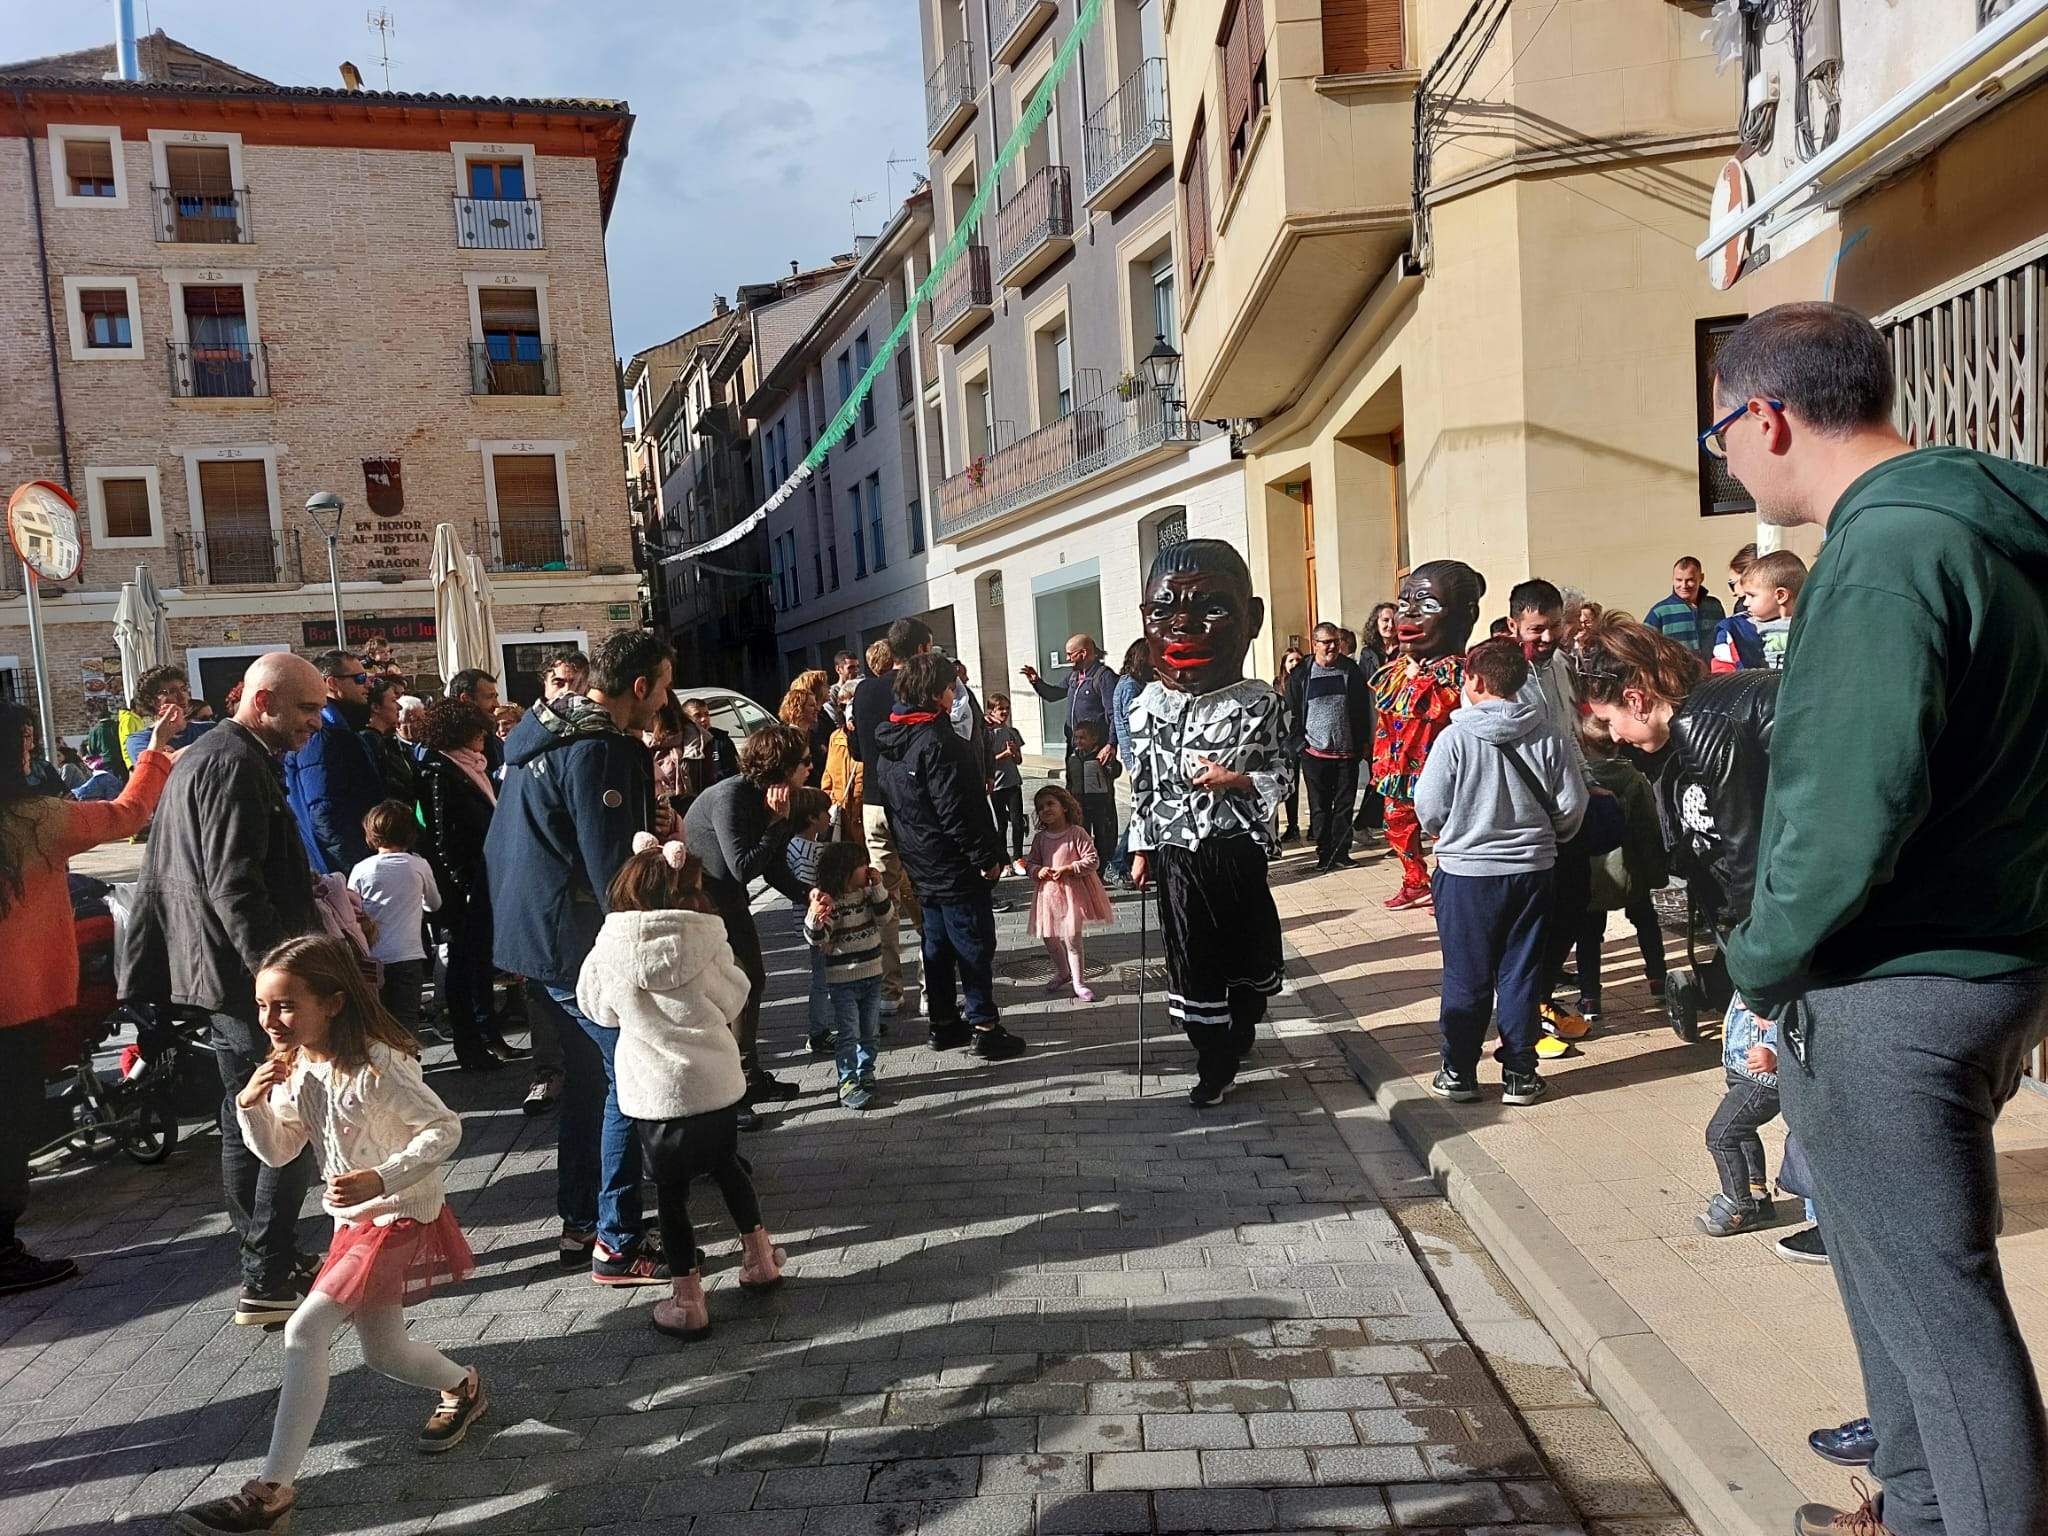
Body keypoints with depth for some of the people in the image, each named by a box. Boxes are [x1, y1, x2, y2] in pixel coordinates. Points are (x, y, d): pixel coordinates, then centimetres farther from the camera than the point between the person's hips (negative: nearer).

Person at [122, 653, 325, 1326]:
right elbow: (235, 889, -24)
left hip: (219, 970, 11)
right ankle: (266, 1282, 1)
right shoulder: (236, 766, -17)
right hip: (247, 976, -11)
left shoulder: (201, 757, 17)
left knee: (247, 1121, 16)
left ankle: (269, 1263, 26)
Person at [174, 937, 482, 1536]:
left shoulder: (377, 1065, -25)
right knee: (384, 1352, 18)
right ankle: (463, 1387, 45)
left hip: (400, 1218, -9)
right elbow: (277, 1153, 7)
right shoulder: (297, 1068, 0)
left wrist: (380, 1181, -34)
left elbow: (444, 1129, -23)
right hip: (355, 1219, 9)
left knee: (305, 1331, -16)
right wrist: (251, 1105, -10)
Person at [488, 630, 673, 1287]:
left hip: (534, 935, 10)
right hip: (579, 945, -10)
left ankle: (579, 1222, 30)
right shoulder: (597, 751, -21)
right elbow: (612, 872, -22)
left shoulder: (543, 731, 11)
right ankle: (617, 1244, 5)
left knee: (587, 1076, 20)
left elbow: (503, 844, 20)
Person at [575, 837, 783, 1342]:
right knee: (726, 1165, 24)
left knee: (671, 1190, 11)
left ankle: (687, 1300, 18)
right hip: (716, 1080, 2)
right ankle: (759, 1257, 37)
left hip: (654, 1091, -2)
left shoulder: (610, 948, -9)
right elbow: (734, 999, 3)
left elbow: (598, 1010, 7)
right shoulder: (706, 937, -9)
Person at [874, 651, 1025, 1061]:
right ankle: (986, 1029, 4)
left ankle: (943, 1024, 25)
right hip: (957, 869, -9)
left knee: (938, 944, 17)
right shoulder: (937, 743, -22)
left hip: (923, 868, 9)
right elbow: (956, 812, -23)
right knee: (975, 947, 0)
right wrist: (986, 858, -16)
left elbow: (889, 802, 15)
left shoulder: (890, 744, 7)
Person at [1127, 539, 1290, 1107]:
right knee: (1192, 958, 6)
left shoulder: (1258, 702, -6)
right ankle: (1214, 1064, 19)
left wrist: (1235, 779, -19)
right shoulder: (1149, 707, 0)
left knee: (1249, 947, 13)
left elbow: (1281, 771, -1)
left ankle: (1239, 1036, 38)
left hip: (1237, 851, -1)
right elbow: (1143, 783, 6)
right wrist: (1142, 849, 6)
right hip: (1179, 855, 1)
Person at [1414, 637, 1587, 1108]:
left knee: (1466, 977, 8)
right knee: (1521, 974, 12)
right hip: (1532, 870, 3)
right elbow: (1572, 805, 0)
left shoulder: (1455, 737, -14)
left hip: (1466, 872, -2)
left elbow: (1428, 808, -10)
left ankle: (1458, 1073, 17)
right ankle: (1519, 1074, 19)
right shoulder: (1548, 736, -5)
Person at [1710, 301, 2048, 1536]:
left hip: (1888, 997, -10)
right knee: (1908, 1274, 22)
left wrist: (1763, 960, -13)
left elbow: (1849, 811, -29)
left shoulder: (1888, 551, -20)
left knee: (1939, 1307, 3)